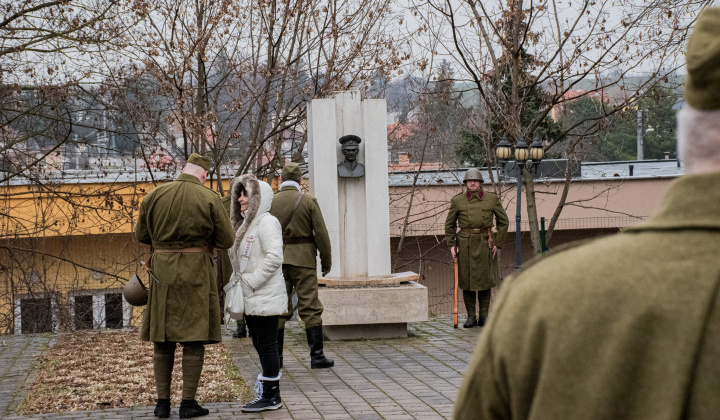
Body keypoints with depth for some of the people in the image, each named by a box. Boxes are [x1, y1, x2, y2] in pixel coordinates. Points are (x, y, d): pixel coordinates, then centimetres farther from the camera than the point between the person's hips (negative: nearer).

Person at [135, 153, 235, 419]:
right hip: (196, 271, -3)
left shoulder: (155, 196, 3)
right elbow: (226, 240, -3)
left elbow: (141, 234, 11)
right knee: (194, 338, 2)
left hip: (162, 271, 3)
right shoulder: (208, 198, -5)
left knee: (162, 339, 9)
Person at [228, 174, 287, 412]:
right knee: (260, 345, 13)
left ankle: (271, 397, 2)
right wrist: (240, 281, 11)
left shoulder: (266, 223, -14)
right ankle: (268, 393, 20)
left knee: (266, 345, -5)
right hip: (252, 298, 10)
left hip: (266, 297, -10)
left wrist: (252, 280, -19)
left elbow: (274, 258, -24)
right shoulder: (248, 224, 17)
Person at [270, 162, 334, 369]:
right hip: (303, 260, -3)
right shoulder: (308, 201, -5)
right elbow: (321, 233, -7)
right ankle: (316, 355, -2)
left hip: (277, 260, 3)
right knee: (310, 308, 0)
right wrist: (326, 260, 2)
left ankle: (275, 356, 10)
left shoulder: (271, 202, 2)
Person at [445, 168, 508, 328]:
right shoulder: (457, 201, 2)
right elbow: (450, 224, 10)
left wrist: (498, 243, 0)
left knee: (485, 279, 2)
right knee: (467, 279, 1)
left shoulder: (492, 199, 1)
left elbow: (503, 221, 7)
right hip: (465, 243, 0)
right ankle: (471, 316, 10)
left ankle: (484, 316, 10)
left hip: (485, 243, 0)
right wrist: (451, 245, 1)